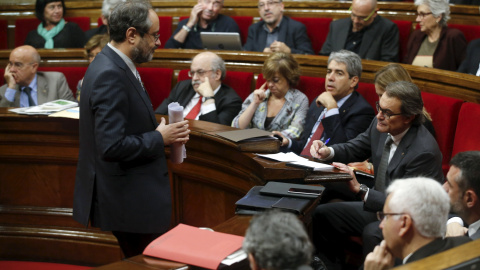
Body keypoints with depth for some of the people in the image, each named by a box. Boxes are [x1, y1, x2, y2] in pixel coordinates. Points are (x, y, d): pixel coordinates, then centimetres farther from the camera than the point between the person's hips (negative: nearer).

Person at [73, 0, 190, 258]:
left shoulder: (112, 65, 10)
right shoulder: (110, 75, -21)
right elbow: (111, 146, -27)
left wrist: (159, 132, 4)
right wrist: (160, 138, -15)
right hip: (128, 205, -10)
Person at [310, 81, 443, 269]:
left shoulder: (425, 151, -29)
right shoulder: (380, 126, -7)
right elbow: (354, 149, 12)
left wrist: (361, 190, -31)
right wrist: (327, 152, -9)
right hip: (378, 205, 8)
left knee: (372, 233, -35)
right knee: (321, 214, 4)